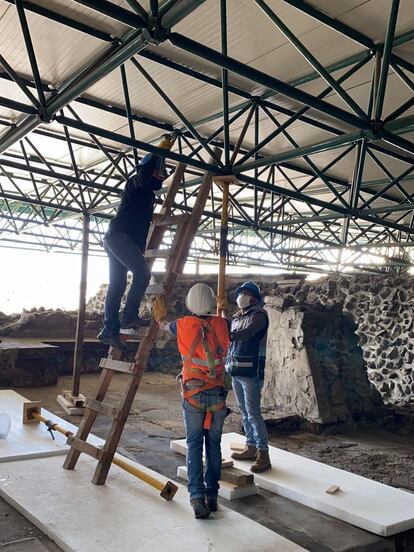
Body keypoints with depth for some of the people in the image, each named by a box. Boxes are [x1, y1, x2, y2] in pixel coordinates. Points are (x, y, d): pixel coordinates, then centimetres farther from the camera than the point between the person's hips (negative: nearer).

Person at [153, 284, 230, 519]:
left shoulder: (184, 325, -3)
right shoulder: (222, 324, -1)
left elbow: (166, 326, 20)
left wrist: (161, 318, 42)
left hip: (193, 394, -1)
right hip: (218, 394, 1)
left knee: (194, 444, 5)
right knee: (214, 444, 12)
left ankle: (197, 497, -5)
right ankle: (212, 495, 17)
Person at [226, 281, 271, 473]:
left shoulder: (258, 315, -8)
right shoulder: (236, 318, 17)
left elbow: (247, 332, -26)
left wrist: (228, 336, -38)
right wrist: (227, 365, 14)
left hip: (251, 372, -8)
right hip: (236, 372, 8)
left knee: (253, 414, -9)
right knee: (244, 412, 14)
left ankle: (263, 455, -3)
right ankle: (251, 448, 25)